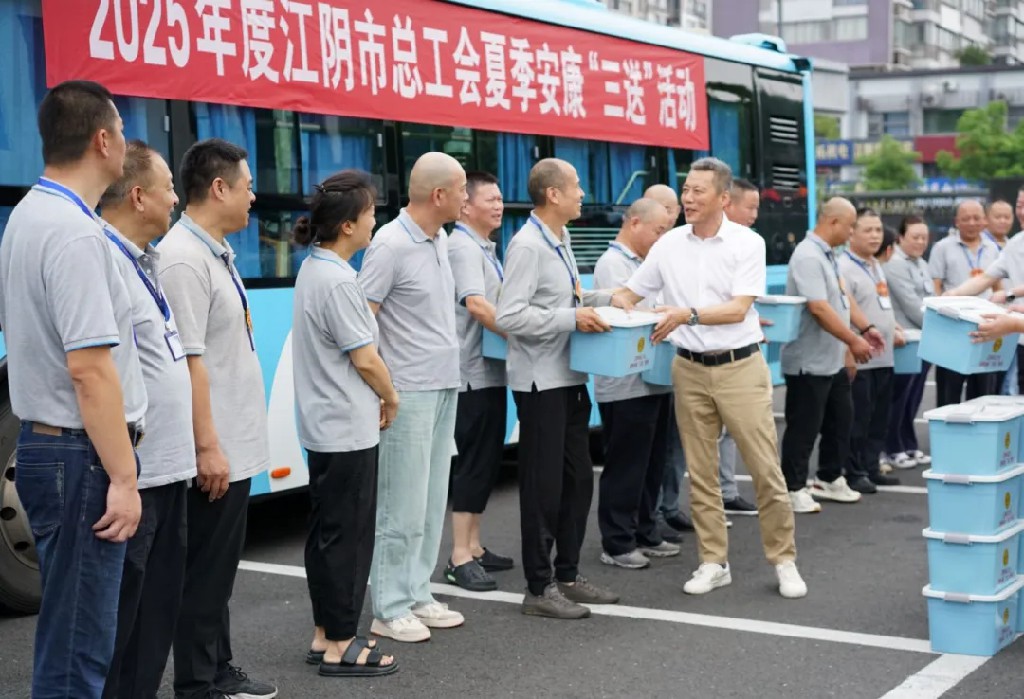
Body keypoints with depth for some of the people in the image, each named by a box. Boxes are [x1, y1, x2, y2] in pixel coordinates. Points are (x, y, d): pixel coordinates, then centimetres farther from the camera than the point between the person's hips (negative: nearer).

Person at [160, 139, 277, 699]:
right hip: (215, 449, -10)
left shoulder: (217, 252, 12)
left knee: (221, 568, 17)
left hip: (237, 442, 10)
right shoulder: (184, 259, -19)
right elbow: (188, 360, -23)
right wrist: (208, 446, -23)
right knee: (204, 570, 0)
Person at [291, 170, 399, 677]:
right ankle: (340, 646, 7)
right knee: (347, 536, -1)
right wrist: (390, 399, 0)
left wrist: (374, 398, 11)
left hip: (324, 425, 10)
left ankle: (325, 635, 22)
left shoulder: (313, 269, 10)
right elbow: (365, 359, -17)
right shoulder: (337, 280, -20)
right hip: (348, 428, -10)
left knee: (327, 533, 14)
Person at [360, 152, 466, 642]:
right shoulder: (391, 245, -15)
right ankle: (390, 610, 6)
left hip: (444, 387, 8)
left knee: (432, 503, 13)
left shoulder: (440, 240, 11)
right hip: (409, 392, -8)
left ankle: (417, 595, 23)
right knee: (402, 507, -2)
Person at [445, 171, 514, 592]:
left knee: (488, 461, 13)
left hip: (491, 371, 10)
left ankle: (473, 545, 22)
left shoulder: (485, 248, 17)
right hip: (473, 373, -10)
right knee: (474, 462, -7)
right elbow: (476, 305, -25)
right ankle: (460, 558, -2)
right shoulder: (463, 247, -13)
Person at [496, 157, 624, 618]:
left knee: (578, 478, 15)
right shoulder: (527, 245, -16)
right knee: (543, 485, -1)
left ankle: (567, 575, 27)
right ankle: (539, 588, 9)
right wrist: (572, 318, -23)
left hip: (570, 378, 9)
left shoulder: (560, 241, 13)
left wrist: (605, 299, 12)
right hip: (541, 381, -9)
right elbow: (510, 316, -24)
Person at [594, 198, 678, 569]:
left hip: (652, 380, 9)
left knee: (651, 463, 14)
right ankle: (617, 544, 5)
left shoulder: (642, 263, 20)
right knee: (625, 467, -2)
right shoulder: (612, 264, -11)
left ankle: (645, 534, 24)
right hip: (626, 385, -9)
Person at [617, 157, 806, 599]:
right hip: (690, 369, 3)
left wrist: (689, 315, -26)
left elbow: (738, 309, -14)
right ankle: (714, 562, 17)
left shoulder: (747, 243, -6)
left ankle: (783, 560, 11)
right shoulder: (669, 245, 5)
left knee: (765, 468, -1)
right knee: (700, 472, 7)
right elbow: (630, 294, 11)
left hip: (740, 367, -3)